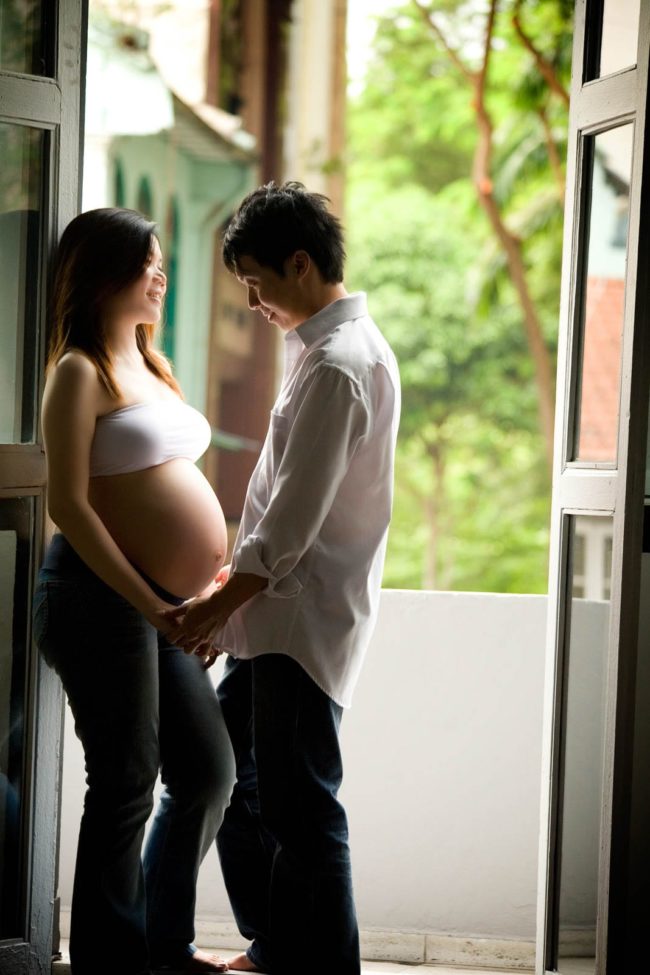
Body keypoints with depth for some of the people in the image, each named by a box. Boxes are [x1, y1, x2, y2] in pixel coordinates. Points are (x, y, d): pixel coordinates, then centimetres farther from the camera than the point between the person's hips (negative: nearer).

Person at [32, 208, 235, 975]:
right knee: (126, 787, -1)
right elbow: (68, 504, -16)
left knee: (208, 774, 13)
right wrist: (150, 604, -20)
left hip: (164, 606, 9)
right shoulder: (81, 372, -9)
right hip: (102, 598, -9)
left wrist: (202, 587, 12)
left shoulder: (148, 364, 17)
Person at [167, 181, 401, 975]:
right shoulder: (328, 344, 14)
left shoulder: (338, 363, -18)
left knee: (300, 805, -6)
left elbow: (296, 515, -21)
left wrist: (221, 605, -14)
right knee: (232, 775, 17)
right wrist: (234, 592, 19)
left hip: (307, 614, -11)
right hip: (278, 610, 11)